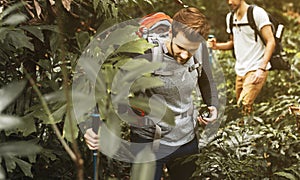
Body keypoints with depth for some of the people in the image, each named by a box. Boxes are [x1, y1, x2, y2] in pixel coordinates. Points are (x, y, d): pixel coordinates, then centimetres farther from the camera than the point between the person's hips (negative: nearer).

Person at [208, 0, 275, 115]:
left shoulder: (257, 13, -10)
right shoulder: (230, 17, 11)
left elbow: (271, 42, -11)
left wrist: (261, 69, -20)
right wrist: (216, 46, 1)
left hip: (256, 70, -7)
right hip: (240, 71, 7)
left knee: (244, 107, -21)